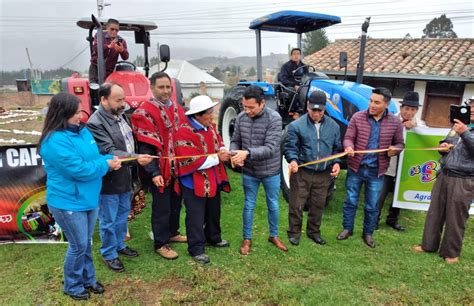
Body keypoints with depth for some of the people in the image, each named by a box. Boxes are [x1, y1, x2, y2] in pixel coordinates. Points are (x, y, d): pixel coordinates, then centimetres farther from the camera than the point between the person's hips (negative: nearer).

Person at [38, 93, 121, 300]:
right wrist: (106, 165, -15)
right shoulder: (55, 141, -23)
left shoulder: (82, 131, 4)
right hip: (68, 203, -8)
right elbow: (79, 169, -27)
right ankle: (72, 286, 29)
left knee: (86, 243, 20)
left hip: (88, 198, 8)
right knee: (78, 246, 6)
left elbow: (95, 156, 12)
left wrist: (110, 159, -8)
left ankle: (88, 279, 39)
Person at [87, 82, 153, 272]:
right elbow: (109, 152, -29)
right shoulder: (95, 123, -22)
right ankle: (109, 254, 27)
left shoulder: (121, 115, 4)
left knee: (123, 214, 22)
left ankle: (120, 245, 41)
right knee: (109, 220, 8)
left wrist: (135, 164, 18)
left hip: (125, 177, 8)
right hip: (108, 181, -8)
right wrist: (136, 158, -38)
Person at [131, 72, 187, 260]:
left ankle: (172, 233, 40)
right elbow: (145, 147, -17)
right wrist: (154, 172, -22)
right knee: (162, 207, 5)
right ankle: (160, 244, 21)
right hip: (161, 170, -7)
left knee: (176, 203, 21)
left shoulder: (177, 109, 9)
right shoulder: (145, 112, -13)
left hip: (178, 167, 7)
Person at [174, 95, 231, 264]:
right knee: (196, 217, 5)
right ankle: (196, 249, 20)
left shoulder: (210, 126, 4)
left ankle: (213, 238, 44)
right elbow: (192, 162, -28)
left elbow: (218, 142, 17)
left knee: (214, 212, 23)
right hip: (194, 183, -8)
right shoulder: (184, 132, -24)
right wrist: (217, 158, -23)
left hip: (213, 179, 9)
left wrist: (223, 150, -9)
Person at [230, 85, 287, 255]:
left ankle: (274, 235, 38)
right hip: (249, 171, 2)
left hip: (270, 171, -2)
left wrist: (247, 153, -38)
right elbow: (235, 140, 3)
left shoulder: (274, 118, -21)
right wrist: (234, 153, -20)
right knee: (249, 205, 15)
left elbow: (271, 148, -27)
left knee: (273, 205, 16)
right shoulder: (241, 117, -7)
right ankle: (247, 238, 32)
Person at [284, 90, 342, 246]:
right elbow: (290, 147, -8)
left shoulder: (333, 126, 5)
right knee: (296, 205, 6)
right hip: (301, 173, -3)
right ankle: (294, 232, 24)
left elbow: (337, 148, 13)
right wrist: (293, 160, -27)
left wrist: (336, 162, -3)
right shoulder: (296, 125, -8)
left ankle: (314, 231, 34)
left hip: (323, 174, 4)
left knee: (318, 205, 16)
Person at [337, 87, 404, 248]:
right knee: (351, 201, 10)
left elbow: (399, 144, 10)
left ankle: (368, 233, 30)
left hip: (376, 171, 1)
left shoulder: (395, 123, -2)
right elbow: (348, 138, -4)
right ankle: (347, 228, 29)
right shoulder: (357, 117, -6)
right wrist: (348, 147, -27)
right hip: (356, 168, 0)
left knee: (372, 206, 12)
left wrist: (395, 149, -14)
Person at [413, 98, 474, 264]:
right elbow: (446, 143, 25)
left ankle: (451, 252, 18)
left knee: (455, 218, 3)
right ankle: (429, 245, 24)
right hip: (444, 176, 6)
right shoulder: (460, 126, 16)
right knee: (435, 212, 12)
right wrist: (443, 146, 4)